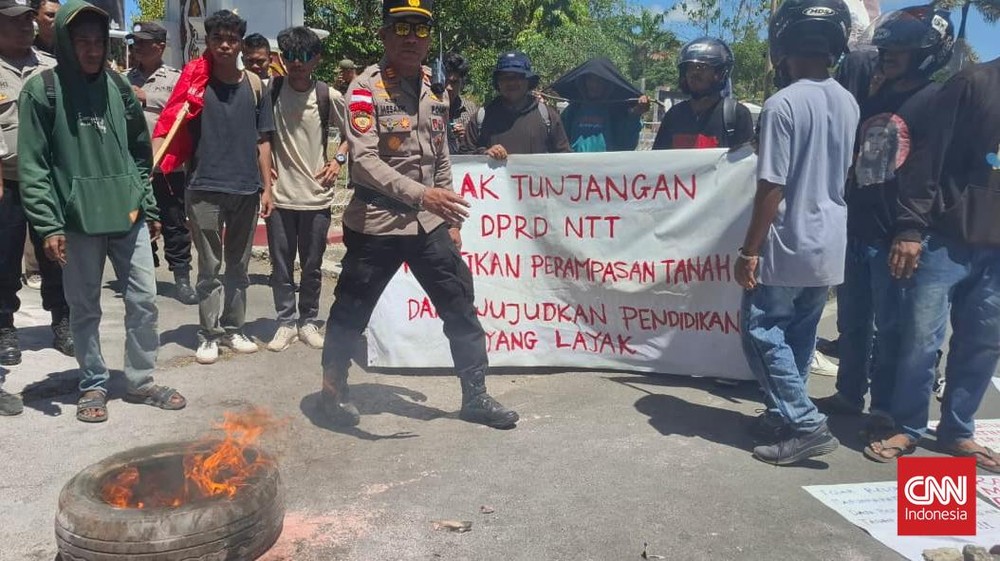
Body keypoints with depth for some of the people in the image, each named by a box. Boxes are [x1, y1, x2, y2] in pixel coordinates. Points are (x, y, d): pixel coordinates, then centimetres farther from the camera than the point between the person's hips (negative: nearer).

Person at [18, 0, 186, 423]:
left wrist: (149, 206, 12)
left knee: (143, 300, 6)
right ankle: (93, 386, 24)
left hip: (128, 216, 4)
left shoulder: (119, 88, 9)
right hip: (78, 220, -3)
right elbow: (32, 166, -6)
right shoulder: (42, 90, -3)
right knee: (85, 308, 7)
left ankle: (140, 382, 21)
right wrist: (49, 224, -12)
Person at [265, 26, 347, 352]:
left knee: (312, 265, 9)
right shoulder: (271, 90, -2)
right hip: (280, 193, 0)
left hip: (317, 194, 0)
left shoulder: (328, 97, -2)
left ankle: (308, 322, 23)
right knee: (281, 265, 5)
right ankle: (286, 322, 19)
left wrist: (338, 160, -3)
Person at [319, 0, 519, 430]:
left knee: (460, 307, 6)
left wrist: (450, 220, 14)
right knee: (351, 311, 7)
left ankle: (475, 396, 20)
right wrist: (420, 194, -33)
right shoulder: (366, 87, -10)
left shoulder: (435, 88, 10)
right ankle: (334, 388, 30)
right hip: (375, 224, -5)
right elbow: (363, 161, -22)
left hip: (429, 224, 5)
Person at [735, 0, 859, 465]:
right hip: (831, 244, 8)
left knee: (762, 333, 4)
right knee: (799, 335, 17)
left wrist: (749, 251, -12)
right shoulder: (848, 103, 6)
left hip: (789, 246, -8)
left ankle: (806, 425, 2)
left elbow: (772, 187, -18)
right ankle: (784, 415, 27)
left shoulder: (782, 104, -17)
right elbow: (845, 176, 14)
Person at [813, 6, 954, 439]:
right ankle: (849, 394, 28)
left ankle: (886, 410, 14)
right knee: (851, 321, 14)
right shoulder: (873, 102, 15)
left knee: (890, 328, 2)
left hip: (894, 237, -6)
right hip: (855, 232, 7)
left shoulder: (936, 103, -6)